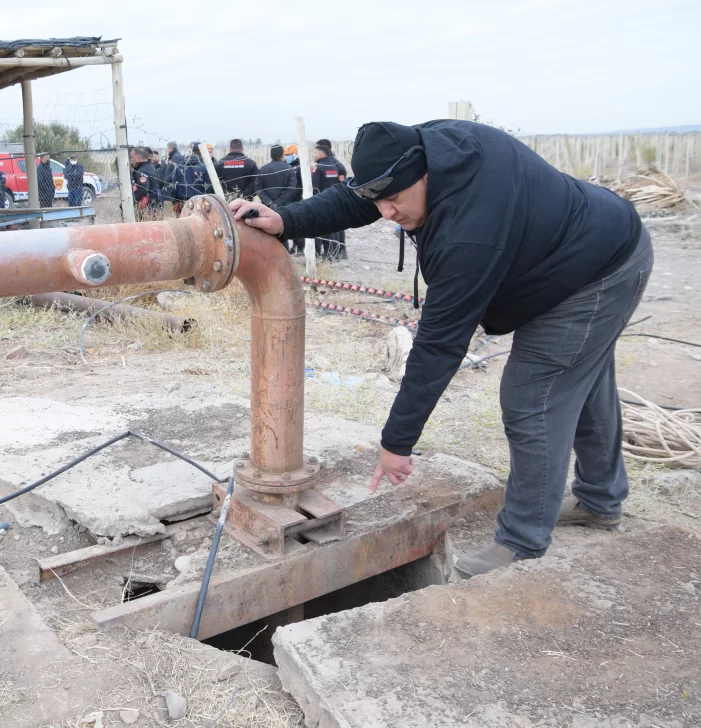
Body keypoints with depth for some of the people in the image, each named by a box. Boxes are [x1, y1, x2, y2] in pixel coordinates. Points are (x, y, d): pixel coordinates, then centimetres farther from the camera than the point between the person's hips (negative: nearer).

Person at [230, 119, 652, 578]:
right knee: (583, 385, 22)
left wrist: (398, 441, -28)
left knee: (533, 406, -9)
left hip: (598, 279, -10)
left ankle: (523, 548, 4)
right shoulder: (430, 144, -15)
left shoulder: (469, 234, -39)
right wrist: (286, 221, -16)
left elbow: (440, 343, -35)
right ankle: (602, 500, 42)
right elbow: (354, 199, -4)